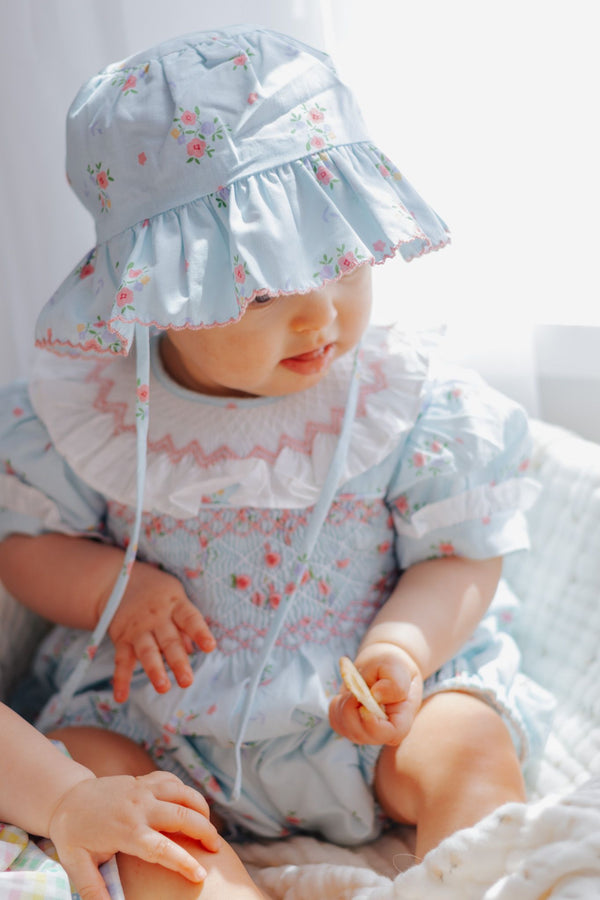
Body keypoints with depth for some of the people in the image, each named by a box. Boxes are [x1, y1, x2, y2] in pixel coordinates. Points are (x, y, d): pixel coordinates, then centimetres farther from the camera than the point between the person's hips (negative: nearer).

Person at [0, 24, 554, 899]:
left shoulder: (412, 399, -11)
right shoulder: (88, 410, -9)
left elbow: (464, 558, -6)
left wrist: (403, 647, -25)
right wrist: (112, 588, -17)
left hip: (371, 702, -1)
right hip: (165, 709, 2)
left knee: (467, 746, -25)